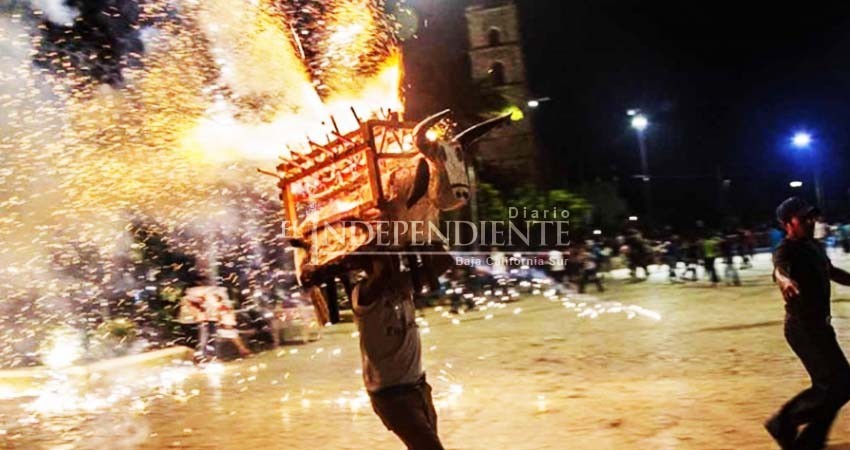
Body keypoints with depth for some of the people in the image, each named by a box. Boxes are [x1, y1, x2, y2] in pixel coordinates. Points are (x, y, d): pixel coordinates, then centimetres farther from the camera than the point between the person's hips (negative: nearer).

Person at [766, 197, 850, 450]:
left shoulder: (815, 246, 9)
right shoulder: (787, 249, -18)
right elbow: (779, 267, -42)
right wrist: (784, 279, -64)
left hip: (819, 325, 9)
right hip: (803, 327, -9)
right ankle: (784, 423, 2)